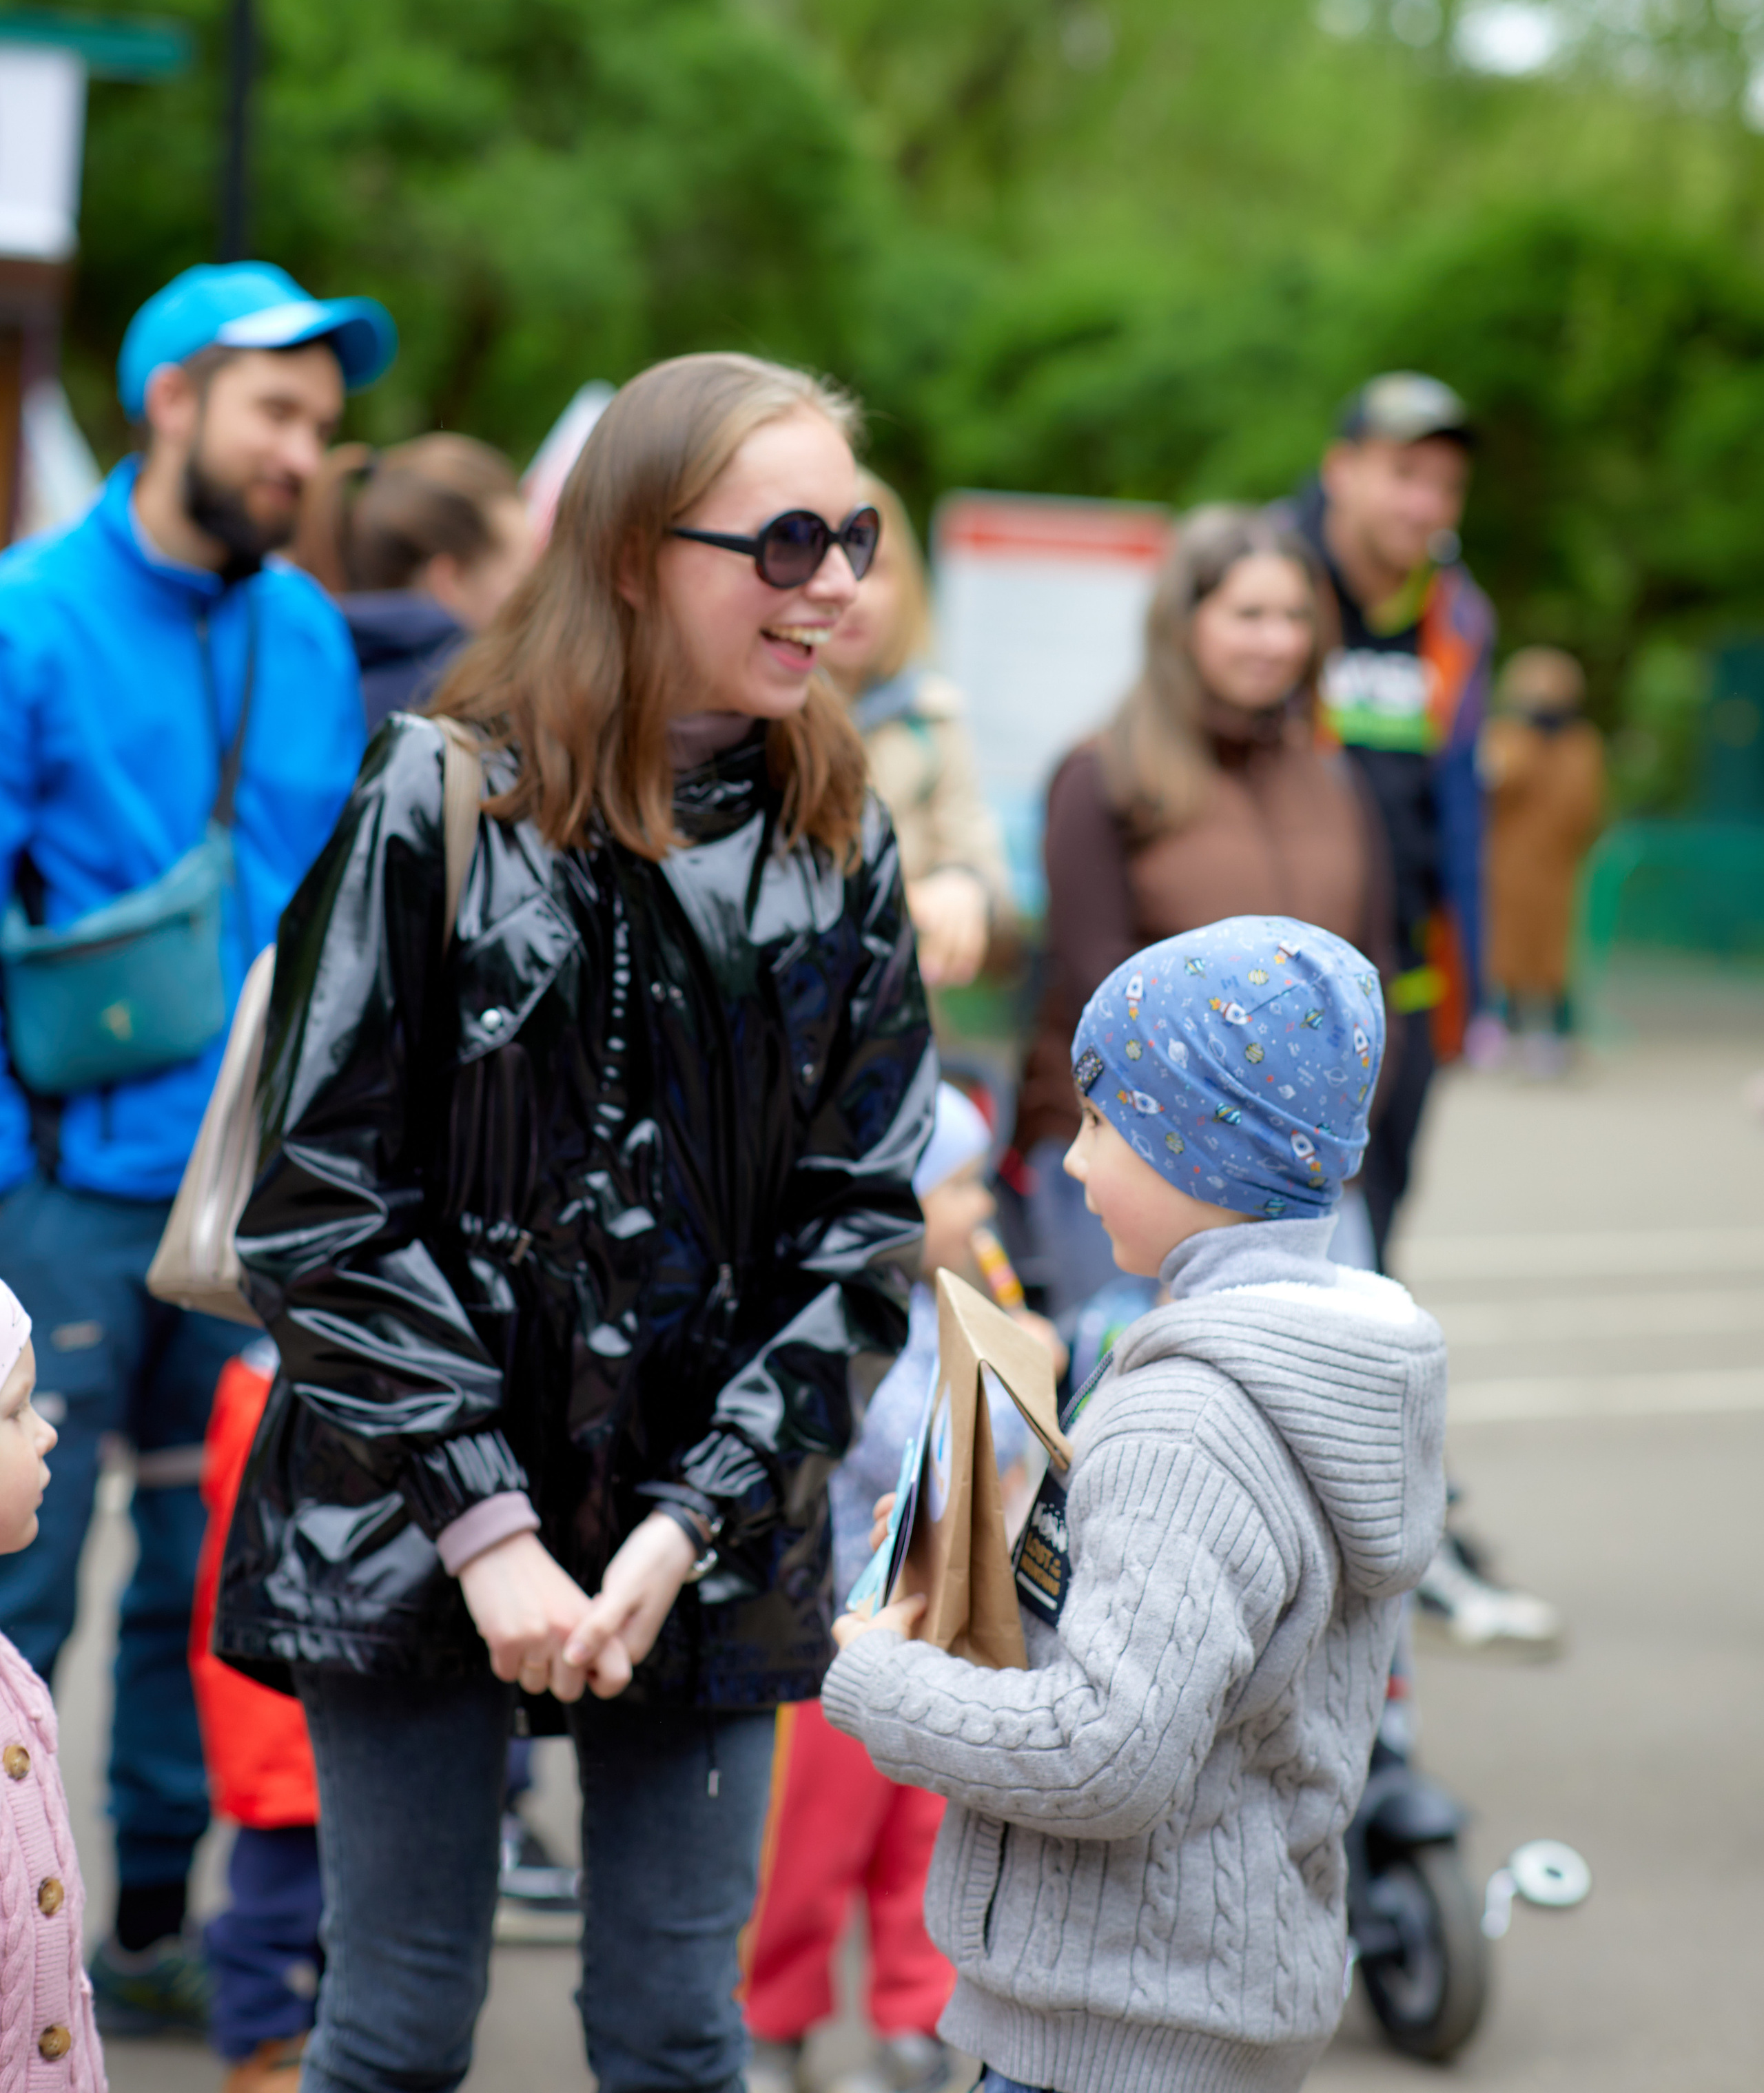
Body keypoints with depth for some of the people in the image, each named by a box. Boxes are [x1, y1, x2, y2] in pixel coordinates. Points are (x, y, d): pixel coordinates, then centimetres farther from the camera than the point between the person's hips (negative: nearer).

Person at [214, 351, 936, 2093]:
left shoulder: (837, 844, 3)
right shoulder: (439, 804, -8)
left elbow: (862, 1223, 1)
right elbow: (323, 1200, -10)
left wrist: (687, 1525, -10)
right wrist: (484, 1526, -14)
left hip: (712, 1545, 3)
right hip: (414, 1533, -3)